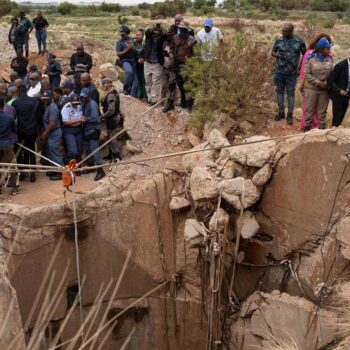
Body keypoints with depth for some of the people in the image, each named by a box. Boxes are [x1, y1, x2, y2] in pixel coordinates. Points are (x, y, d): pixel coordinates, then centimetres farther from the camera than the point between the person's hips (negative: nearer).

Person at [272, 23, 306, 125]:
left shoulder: (299, 41, -6)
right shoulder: (279, 40, -1)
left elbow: (305, 55, 5)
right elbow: (272, 52, 9)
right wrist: (277, 55, -14)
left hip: (292, 73, -2)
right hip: (279, 71, 3)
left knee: (291, 93, 2)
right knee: (279, 91, 11)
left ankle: (290, 115, 10)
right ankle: (281, 112, 24)